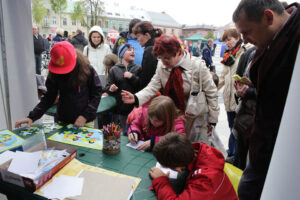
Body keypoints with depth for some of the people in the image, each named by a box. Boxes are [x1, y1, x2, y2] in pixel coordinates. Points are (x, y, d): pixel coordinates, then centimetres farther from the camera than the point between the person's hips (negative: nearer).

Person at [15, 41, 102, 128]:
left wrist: (85, 116, -15)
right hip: (63, 121, 2)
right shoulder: (54, 74, -6)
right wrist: (32, 116, -12)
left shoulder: (88, 70, -13)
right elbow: (49, 97, -2)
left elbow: (96, 94, -7)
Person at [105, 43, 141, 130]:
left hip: (134, 109, 0)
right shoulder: (114, 70, 9)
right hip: (119, 110, 1)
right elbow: (107, 87, 7)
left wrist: (132, 77, -11)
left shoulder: (138, 69, 7)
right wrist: (110, 89, -14)